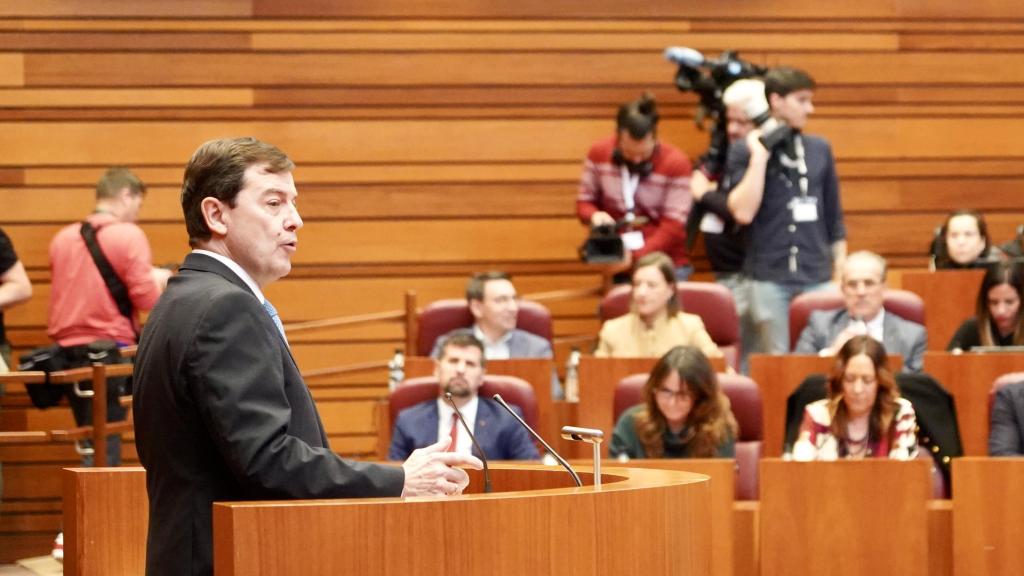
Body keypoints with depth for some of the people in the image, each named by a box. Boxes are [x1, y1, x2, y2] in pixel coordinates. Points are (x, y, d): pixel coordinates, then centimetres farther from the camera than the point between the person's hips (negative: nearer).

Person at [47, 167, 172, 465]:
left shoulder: (62, 238, 9)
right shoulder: (128, 235, -9)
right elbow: (147, 299, -13)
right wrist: (158, 280, 9)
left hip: (66, 349, 6)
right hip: (110, 349, -6)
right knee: (106, 447, -3)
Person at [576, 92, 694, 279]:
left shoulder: (676, 163, -9)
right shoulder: (599, 153, 0)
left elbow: (673, 226, -13)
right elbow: (584, 202, 10)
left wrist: (636, 256, -23)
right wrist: (594, 216, -14)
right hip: (617, 261, 2)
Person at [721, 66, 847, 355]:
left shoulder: (820, 149, 10)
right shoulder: (745, 151, -2)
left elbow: (834, 216, 16)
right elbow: (743, 212, -14)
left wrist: (841, 270, 12)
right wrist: (759, 157, -16)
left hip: (817, 277, 4)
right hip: (770, 279, -4)